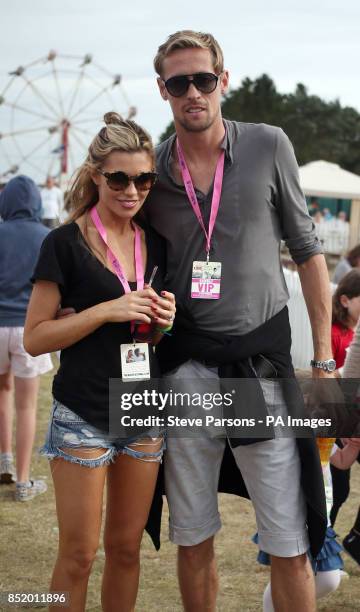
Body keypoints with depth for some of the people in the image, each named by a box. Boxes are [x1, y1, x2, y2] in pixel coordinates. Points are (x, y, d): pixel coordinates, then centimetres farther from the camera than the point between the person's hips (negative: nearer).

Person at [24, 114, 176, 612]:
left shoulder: (155, 243, 8)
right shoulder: (66, 244, -8)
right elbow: (35, 338, -10)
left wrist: (163, 319, -3)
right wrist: (107, 311, -19)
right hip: (83, 416, -5)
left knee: (126, 547, 12)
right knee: (79, 554, 1)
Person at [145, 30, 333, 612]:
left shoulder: (268, 147, -2)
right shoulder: (152, 170, 3)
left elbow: (307, 251, 3)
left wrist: (324, 360, 0)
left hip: (263, 360, -2)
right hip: (184, 366, 2)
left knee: (290, 549, -2)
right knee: (193, 542, 12)